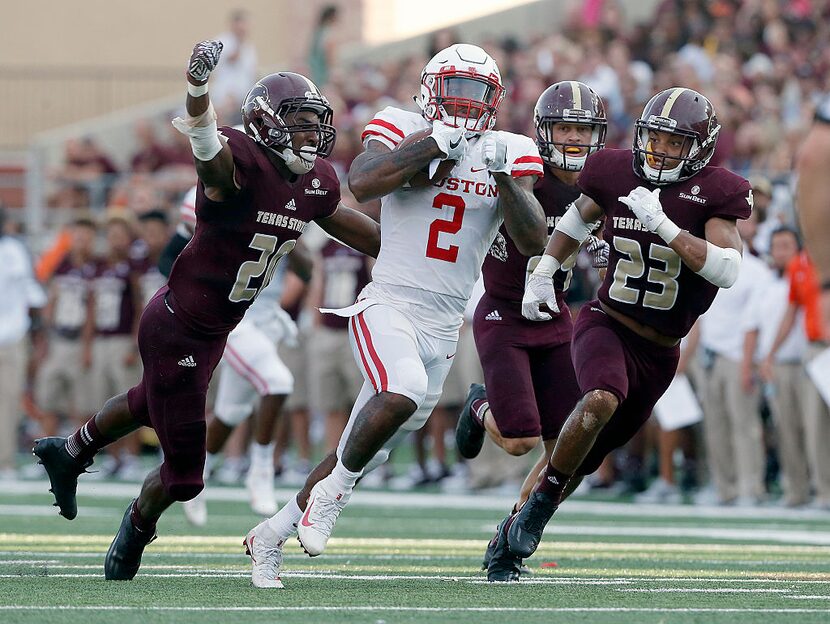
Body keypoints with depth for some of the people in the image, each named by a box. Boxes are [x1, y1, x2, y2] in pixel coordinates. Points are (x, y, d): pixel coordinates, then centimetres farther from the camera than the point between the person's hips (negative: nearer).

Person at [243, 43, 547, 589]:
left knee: (362, 455, 9)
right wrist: (438, 142, -21)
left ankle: (271, 536, 26)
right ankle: (332, 491, -12)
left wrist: (504, 175, -16)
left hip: (443, 325, 4)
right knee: (403, 393, -35)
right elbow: (362, 184, -22)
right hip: (388, 305, -4)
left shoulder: (509, 153, 6)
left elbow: (534, 242, -2)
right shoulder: (404, 131, -2)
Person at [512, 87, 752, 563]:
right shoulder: (616, 172, -3)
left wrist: (663, 225, -30)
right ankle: (540, 502, -18)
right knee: (602, 401, -34)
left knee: (581, 462, 7)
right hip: (606, 325, -1)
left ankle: (513, 538, 25)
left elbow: (727, 271, -24)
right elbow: (580, 217, 19)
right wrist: (543, 274, 12)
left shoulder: (715, 193, -10)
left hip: (660, 351, 1)